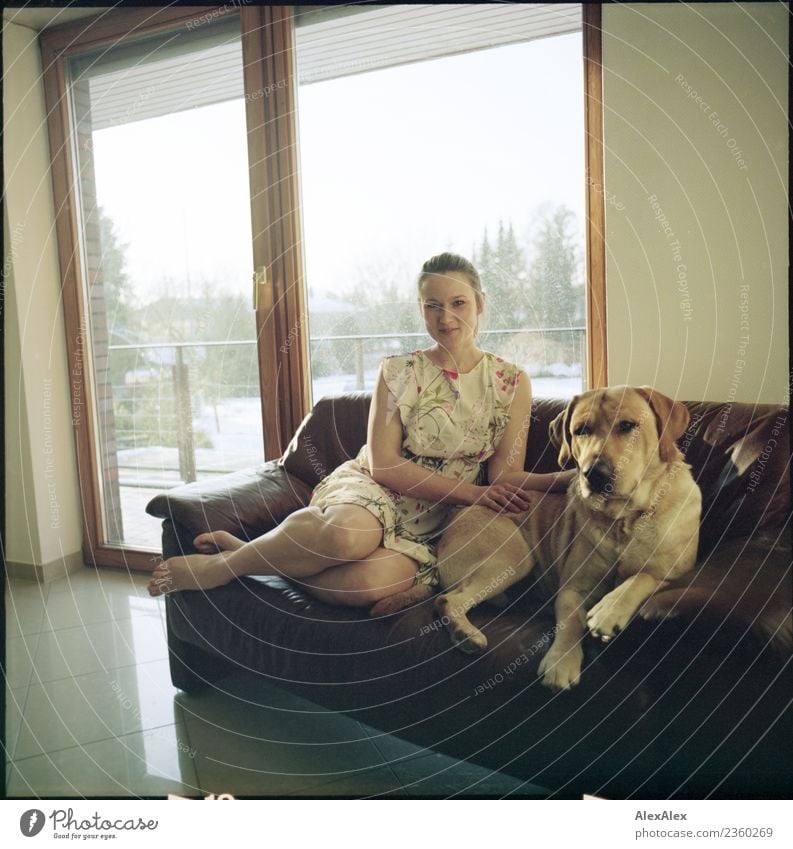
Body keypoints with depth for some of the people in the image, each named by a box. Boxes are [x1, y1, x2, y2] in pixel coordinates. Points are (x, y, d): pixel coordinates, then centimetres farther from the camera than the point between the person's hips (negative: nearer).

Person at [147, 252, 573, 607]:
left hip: (429, 526, 1)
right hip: (371, 488, -1)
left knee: (370, 581, -36)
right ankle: (224, 563, -14)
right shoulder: (398, 372, 2)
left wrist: (569, 477, -19)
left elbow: (506, 476, 1)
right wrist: (472, 491, -15)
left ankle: (244, 555, -12)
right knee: (351, 535, -41)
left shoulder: (511, 382, 6)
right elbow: (383, 463, -7)